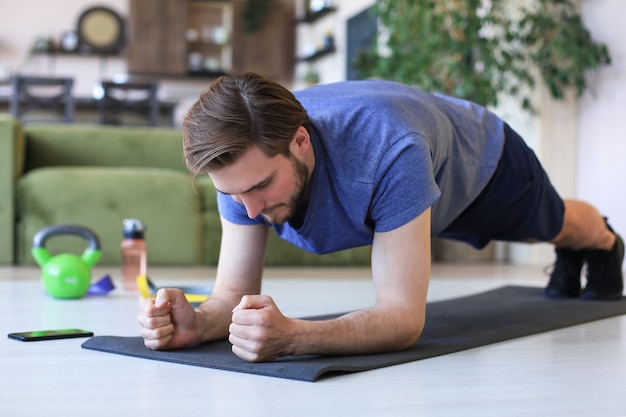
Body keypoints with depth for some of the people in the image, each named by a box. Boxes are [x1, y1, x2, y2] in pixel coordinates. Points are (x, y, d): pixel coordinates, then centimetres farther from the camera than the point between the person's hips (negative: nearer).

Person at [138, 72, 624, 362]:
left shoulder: (388, 151, -54)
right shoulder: (242, 158, -38)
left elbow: (404, 316, -53)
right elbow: (236, 293, -32)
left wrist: (291, 335, -70)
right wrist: (197, 321, -56)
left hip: (479, 157, -4)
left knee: (556, 225, 30)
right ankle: (569, 259, 71)